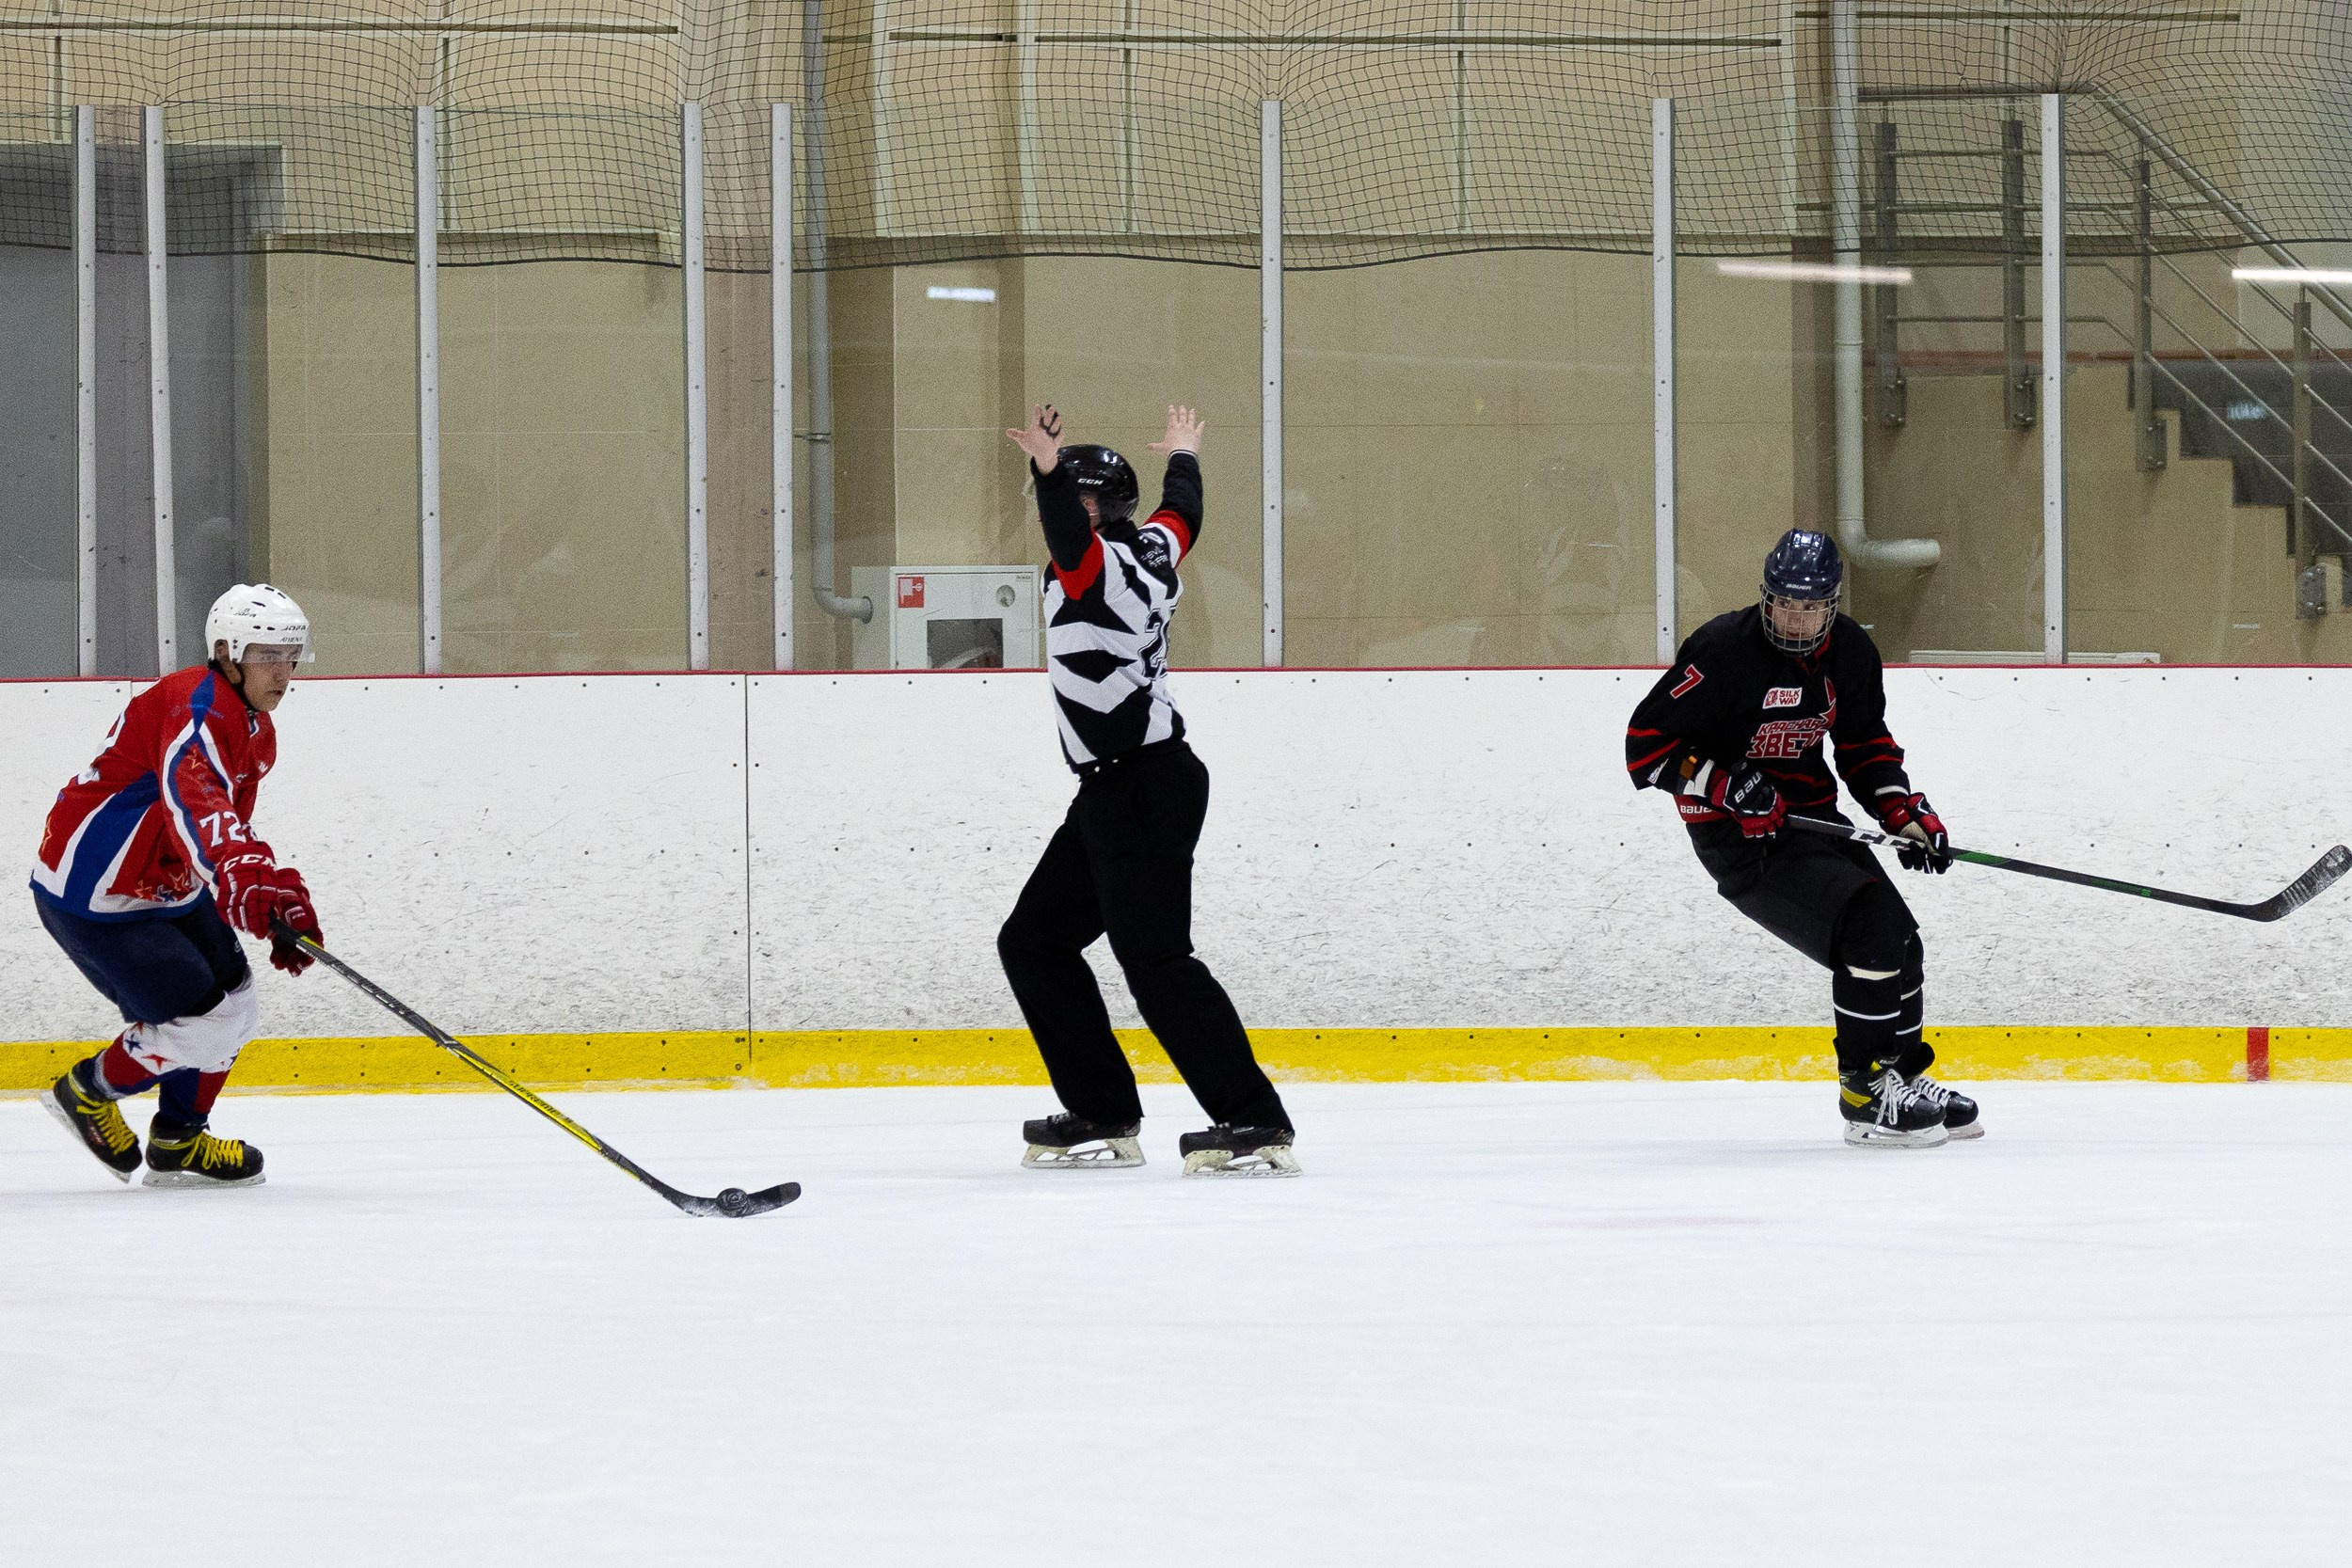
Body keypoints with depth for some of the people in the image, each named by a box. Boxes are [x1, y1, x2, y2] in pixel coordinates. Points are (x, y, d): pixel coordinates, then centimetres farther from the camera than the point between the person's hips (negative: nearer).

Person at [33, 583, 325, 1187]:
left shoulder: (256, 730, 10)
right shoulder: (195, 708, -26)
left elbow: (233, 822, 21)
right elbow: (195, 803, -45)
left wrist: (285, 899, 9)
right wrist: (245, 879, -61)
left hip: (167, 889, 11)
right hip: (93, 900, -11)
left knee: (233, 1005, 13)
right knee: (205, 1025, -12)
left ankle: (178, 1141, 30)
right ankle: (87, 1091, 12)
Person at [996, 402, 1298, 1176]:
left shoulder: (1103, 565, -14)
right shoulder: (1151, 547, 11)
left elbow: (1072, 536, -38)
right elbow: (1182, 510, 34)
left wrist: (1051, 472, -54)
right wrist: (1182, 458, 53)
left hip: (1146, 788, -10)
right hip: (1115, 793, 10)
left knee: (1153, 958, -13)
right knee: (1033, 942, 13)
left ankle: (1255, 1123, -15)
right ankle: (1104, 1117, 14)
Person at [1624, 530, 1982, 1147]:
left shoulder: (1850, 652, 2)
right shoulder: (1724, 650, -20)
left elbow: (1865, 743, 16)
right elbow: (1646, 744, -17)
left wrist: (1905, 813, 1)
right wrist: (1728, 786, -26)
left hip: (1811, 815, 8)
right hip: (1740, 840, -8)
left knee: (1899, 937, 9)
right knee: (1869, 931, -21)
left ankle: (1903, 1076, 32)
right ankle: (1865, 1095, -11)